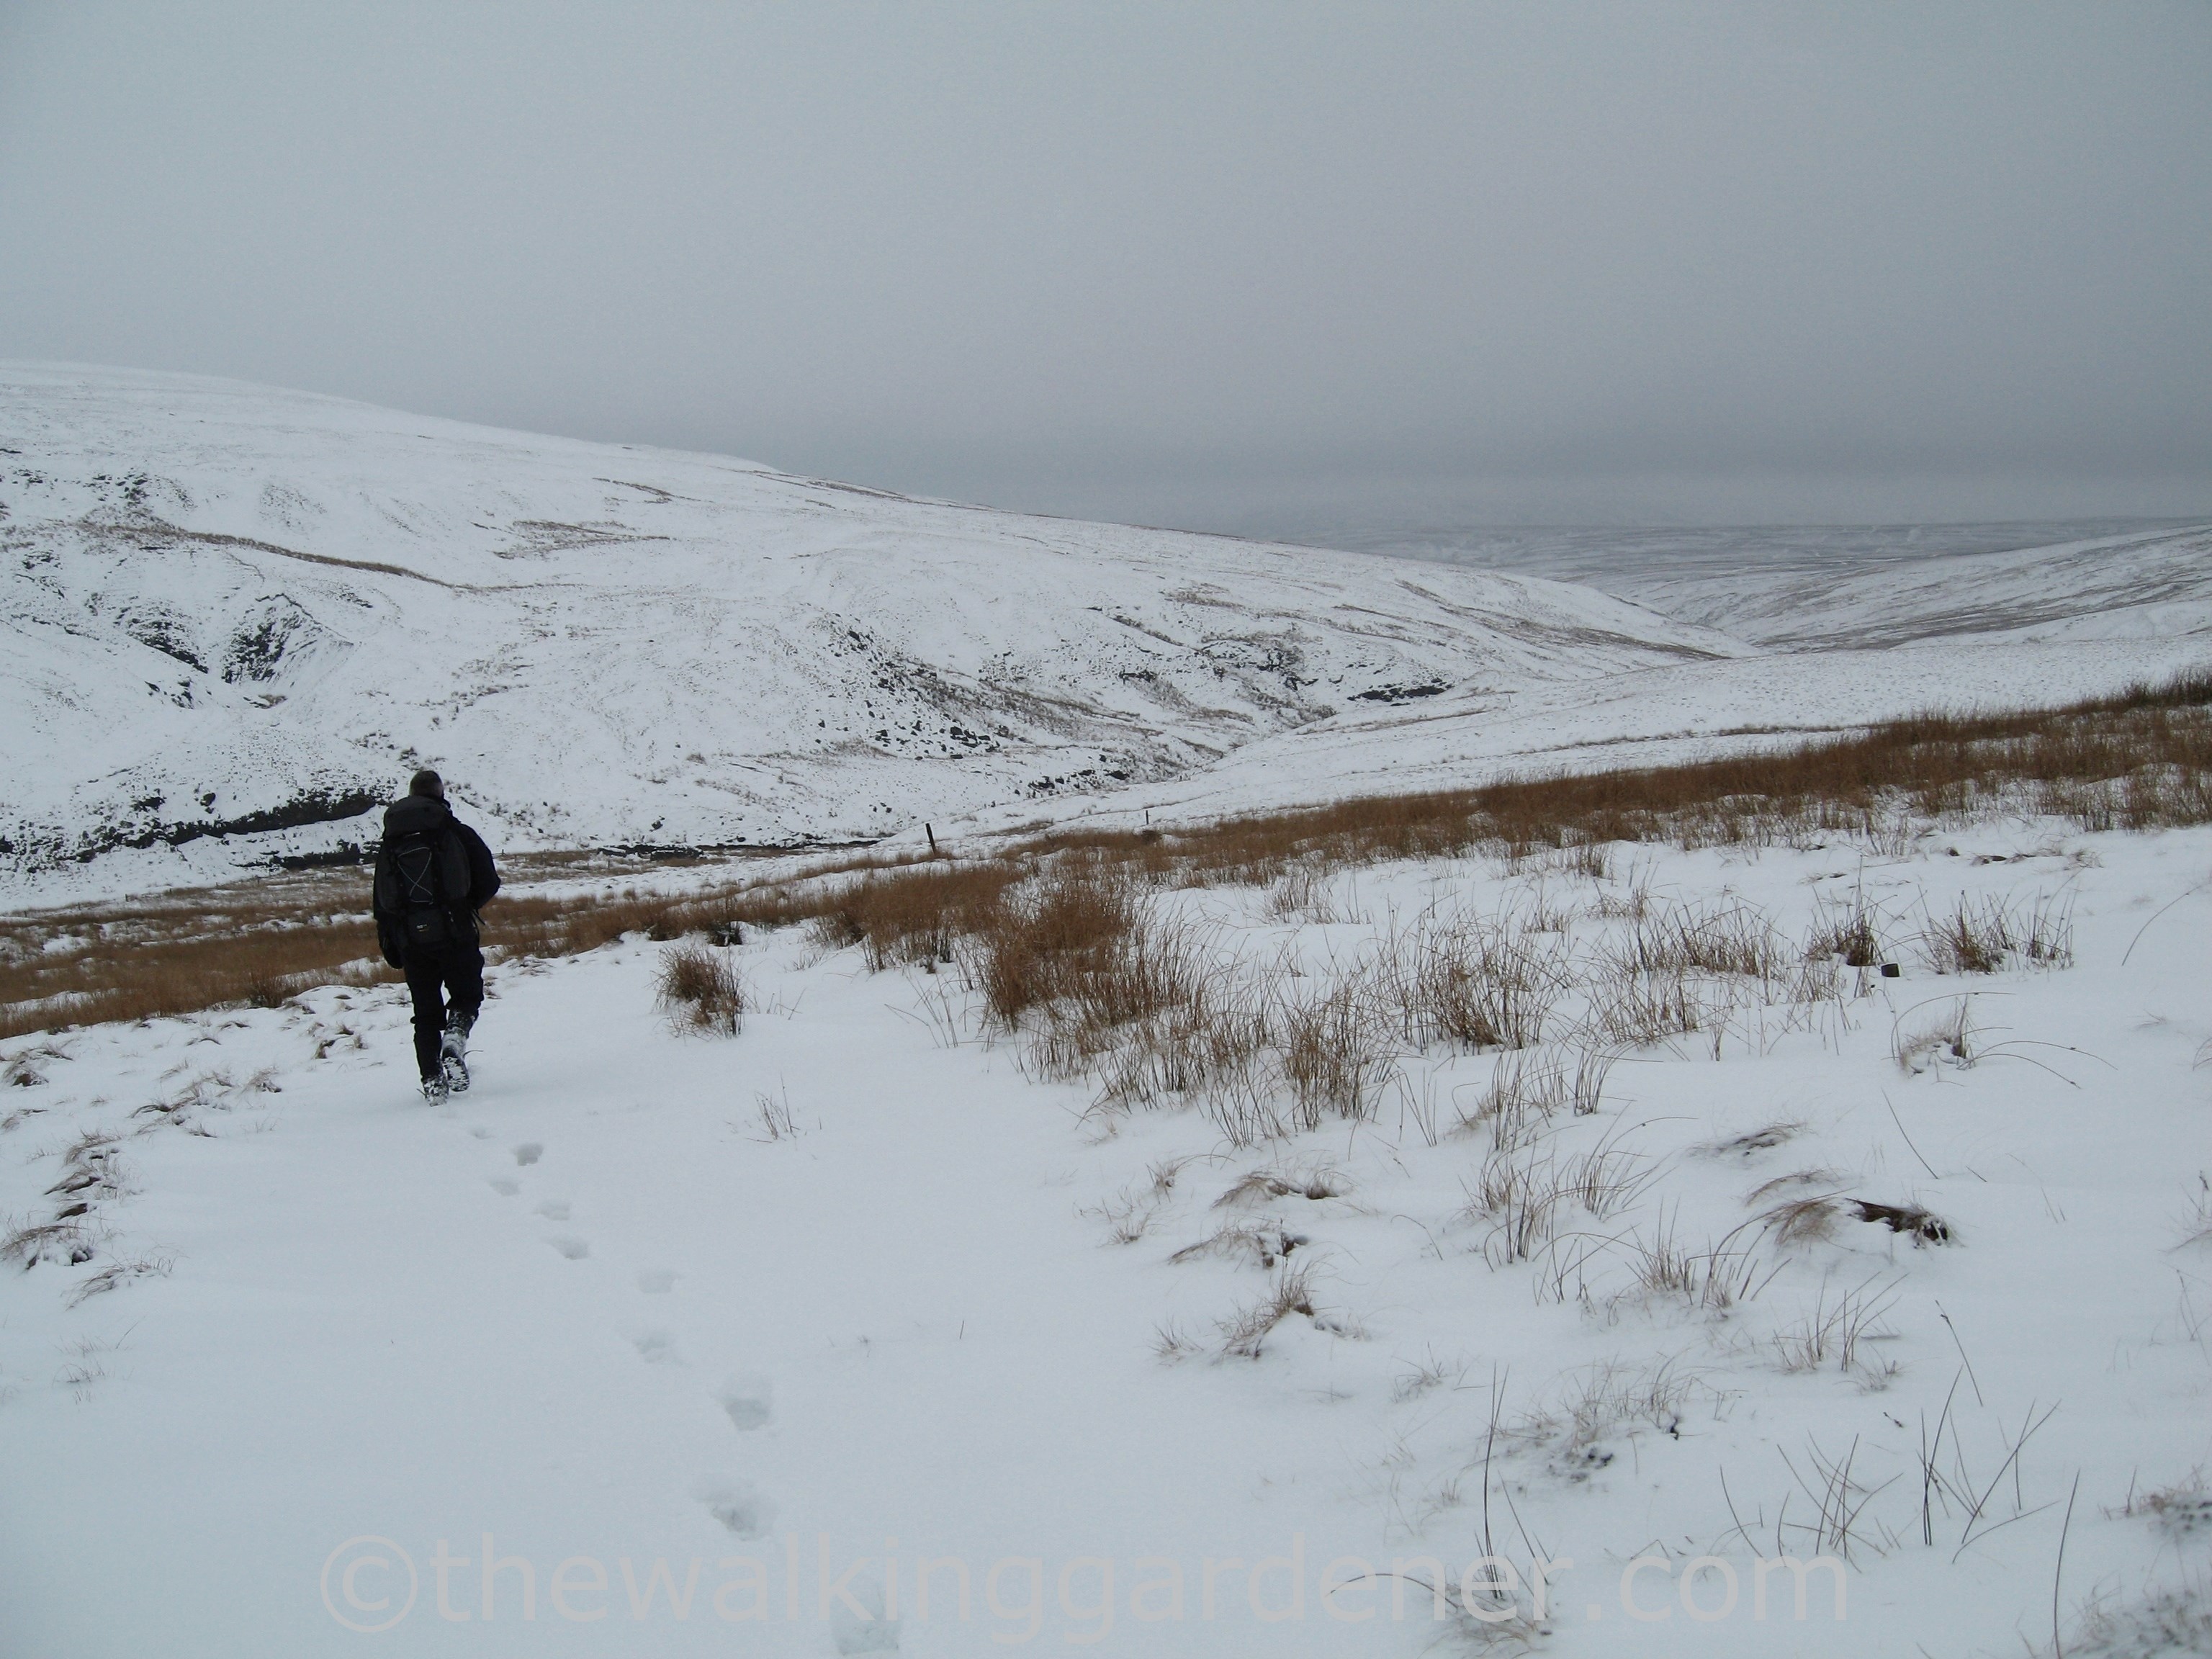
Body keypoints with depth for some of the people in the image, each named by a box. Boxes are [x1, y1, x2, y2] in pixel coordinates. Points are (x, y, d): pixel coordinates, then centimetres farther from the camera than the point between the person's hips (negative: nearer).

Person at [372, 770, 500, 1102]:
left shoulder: (390, 842, 11)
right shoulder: (458, 833, 1)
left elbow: (381, 902, 10)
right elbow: (488, 882, -1)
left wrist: (391, 950, 15)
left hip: (410, 939, 3)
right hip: (453, 934, -3)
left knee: (426, 1012, 11)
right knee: (466, 996, 13)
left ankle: (432, 1080, 0)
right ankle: (455, 1038, -17)